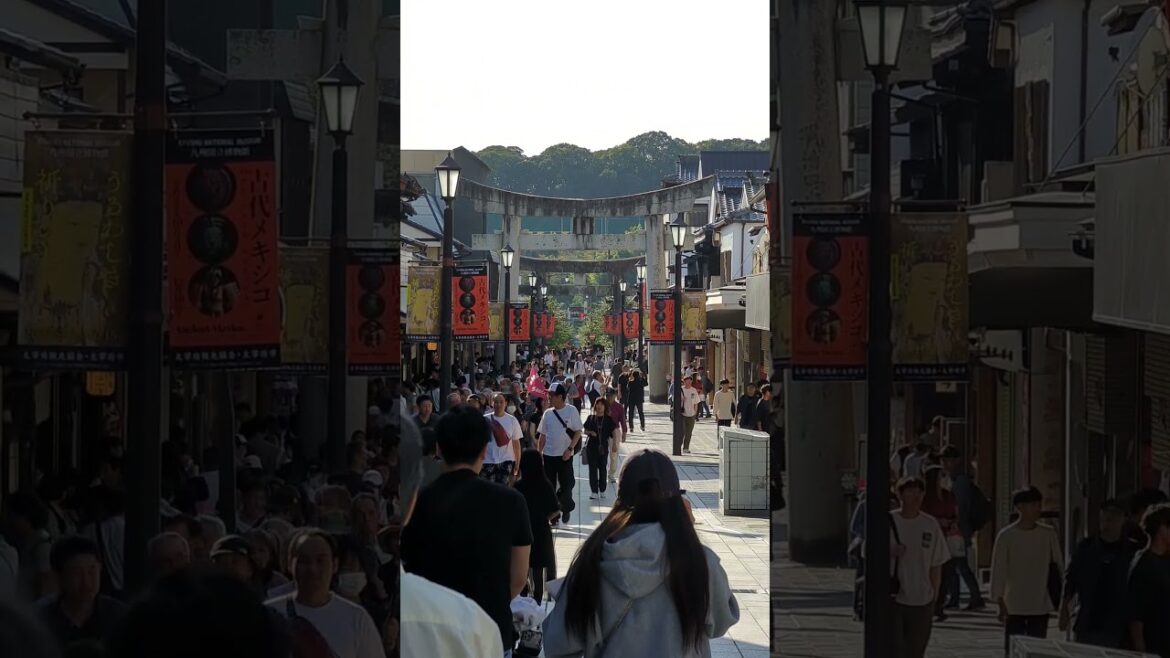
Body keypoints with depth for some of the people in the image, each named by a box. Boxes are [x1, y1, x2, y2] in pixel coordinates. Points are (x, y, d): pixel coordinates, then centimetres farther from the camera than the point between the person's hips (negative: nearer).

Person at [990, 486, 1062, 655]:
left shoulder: (1049, 534, 2)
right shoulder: (1006, 536, -8)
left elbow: (1059, 567, 7)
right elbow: (998, 571, -7)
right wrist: (1000, 603, -10)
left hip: (1041, 606, 3)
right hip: (1015, 606, -3)